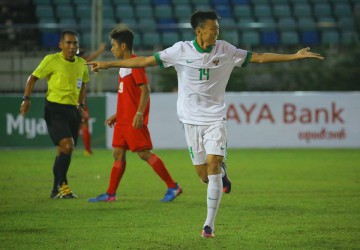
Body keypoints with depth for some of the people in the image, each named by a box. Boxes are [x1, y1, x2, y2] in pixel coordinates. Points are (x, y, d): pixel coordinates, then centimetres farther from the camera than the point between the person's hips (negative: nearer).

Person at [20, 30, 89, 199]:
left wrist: (81, 105, 18)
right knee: (67, 145, -21)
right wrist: (26, 99, -11)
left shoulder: (82, 64, 9)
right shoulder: (52, 60, -8)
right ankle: (62, 185, -8)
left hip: (72, 109, 6)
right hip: (55, 109, -6)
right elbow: (33, 78, -1)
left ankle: (56, 190, 20)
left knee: (63, 151, 9)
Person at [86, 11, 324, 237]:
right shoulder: (181, 50, -6)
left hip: (215, 118, 0)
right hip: (191, 119, 0)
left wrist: (295, 56, -3)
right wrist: (108, 64, -5)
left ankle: (209, 223, -10)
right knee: (203, 174, 0)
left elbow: (258, 57, 2)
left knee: (213, 165, -16)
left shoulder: (225, 50, -2)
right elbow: (145, 61, -3)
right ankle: (222, 172, 38)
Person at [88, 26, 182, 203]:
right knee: (118, 154, 9)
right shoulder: (124, 65, 17)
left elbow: (145, 90, -19)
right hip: (123, 120, 10)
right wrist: (116, 115, 24)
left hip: (134, 120, -10)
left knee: (144, 153, -10)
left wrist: (139, 113, -28)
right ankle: (110, 194, 13)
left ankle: (173, 187, -5)